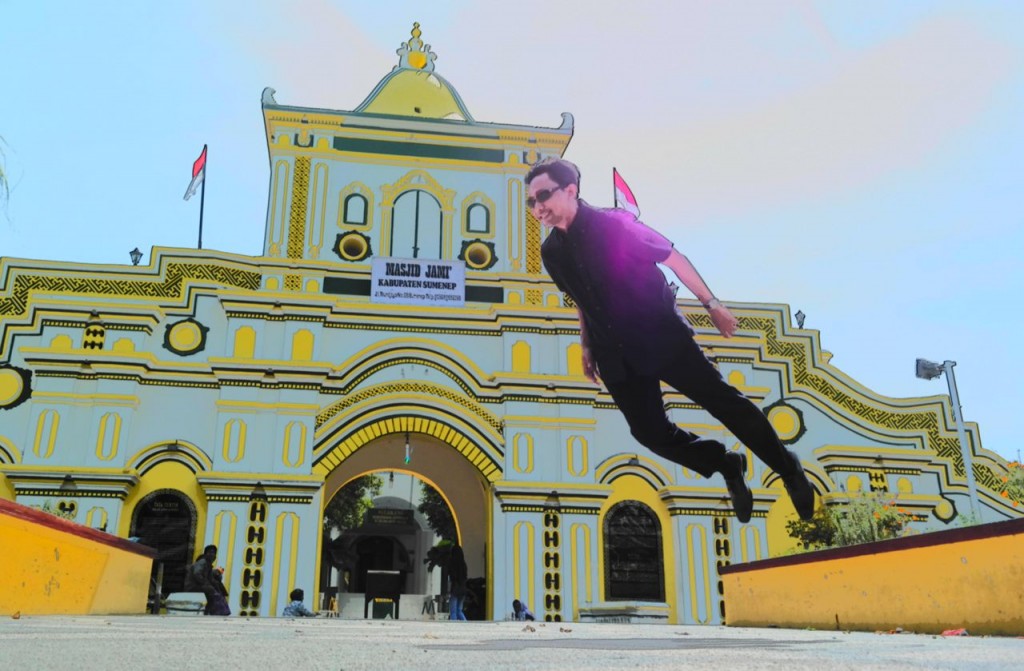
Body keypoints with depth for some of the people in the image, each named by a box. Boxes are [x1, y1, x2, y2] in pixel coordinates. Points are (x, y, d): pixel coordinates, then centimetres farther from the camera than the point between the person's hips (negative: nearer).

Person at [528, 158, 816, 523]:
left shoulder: (614, 223, -14)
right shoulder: (551, 252, 0)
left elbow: (673, 258, -6)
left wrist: (711, 304, -3)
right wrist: (587, 346, 17)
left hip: (662, 336, -4)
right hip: (616, 356, 5)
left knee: (722, 401, 0)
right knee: (650, 432, 2)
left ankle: (788, 469, 20)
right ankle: (727, 467, 25)